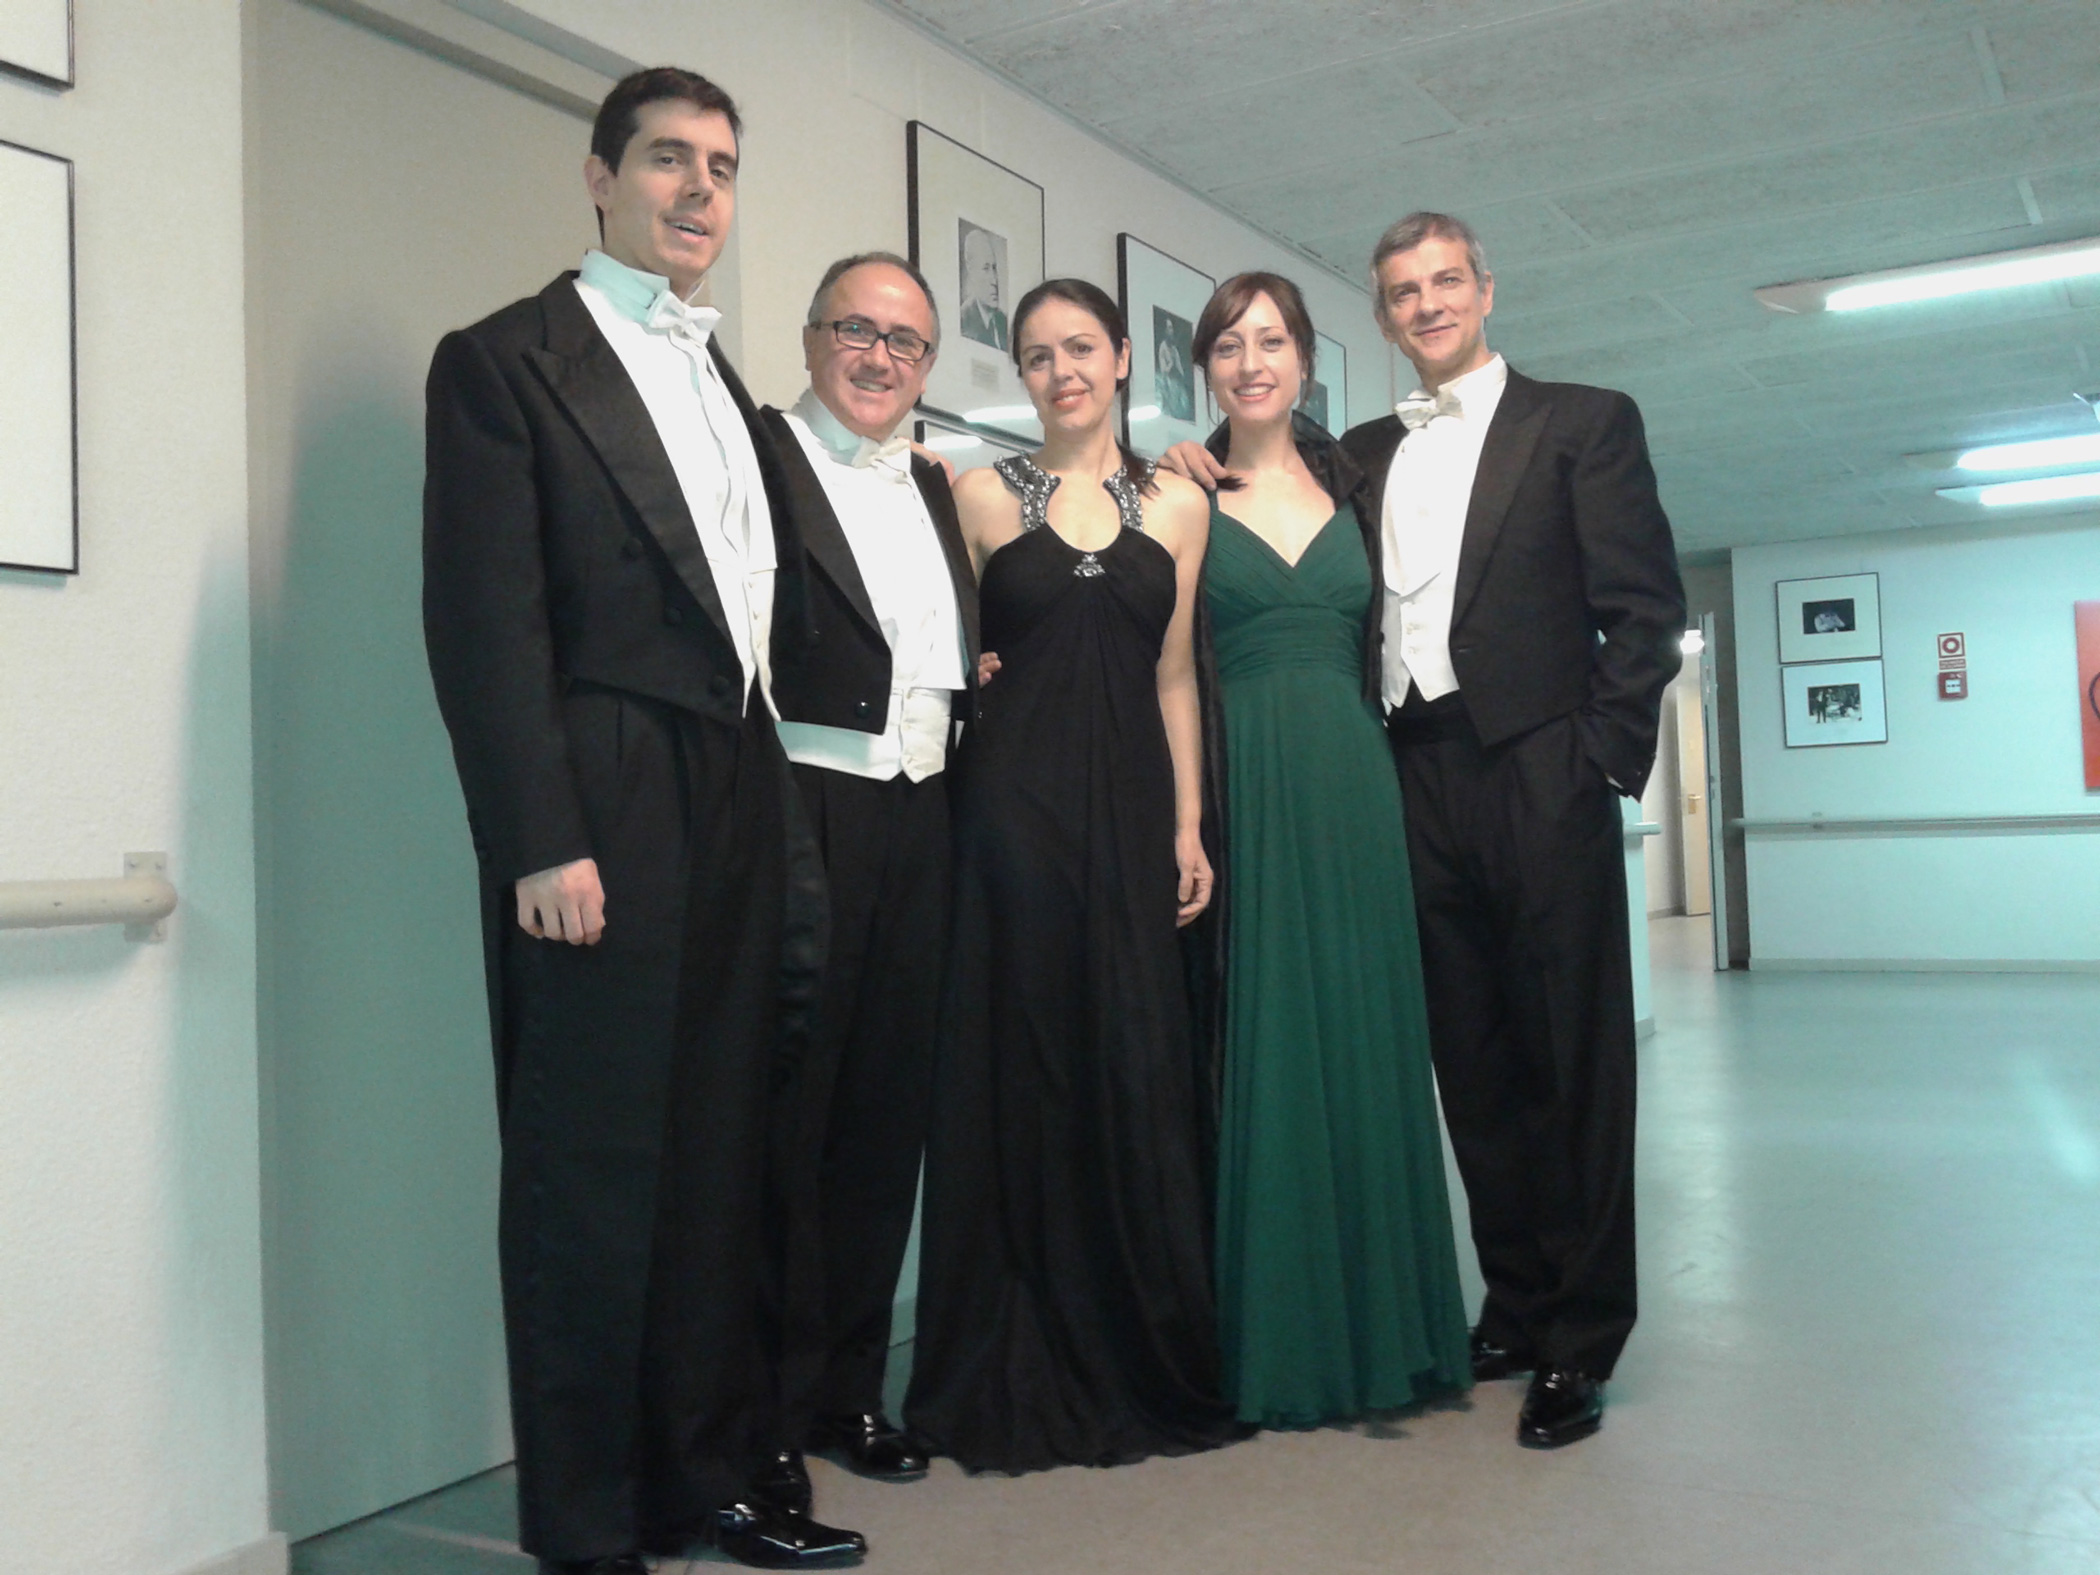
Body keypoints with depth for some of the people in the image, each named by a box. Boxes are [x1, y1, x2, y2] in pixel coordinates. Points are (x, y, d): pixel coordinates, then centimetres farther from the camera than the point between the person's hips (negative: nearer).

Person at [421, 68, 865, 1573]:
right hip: (603, 827, -7)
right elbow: (484, 621, -10)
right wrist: (541, 846, -18)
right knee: (594, 1179, 1)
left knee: (725, 1160, 12)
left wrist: (785, 823, 10)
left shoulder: (723, 378, 21)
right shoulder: (507, 361, -1)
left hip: (741, 823, 7)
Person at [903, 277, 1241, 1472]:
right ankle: (1028, 1375, 14)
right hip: (1013, 803, -1)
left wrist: (1189, 826, 4)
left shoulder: (1177, 503, 11)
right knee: (1022, 1067, 2)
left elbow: (1175, 677, 9)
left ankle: (1149, 1361, 19)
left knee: (1139, 1070, 3)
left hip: (1129, 805, 2)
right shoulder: (982, 494, 6)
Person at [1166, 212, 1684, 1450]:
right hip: (1419, 784, 4)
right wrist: (1215, 467, 6)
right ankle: (1514, 1307, 21)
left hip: (1541, 779, -4)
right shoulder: (1363, 454, 19)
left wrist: (1606, 754, -9)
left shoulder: (1583, 422, 7)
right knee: (1472, 1061, 9)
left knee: (1573, 1062, 0)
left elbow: (1644, 603, 0)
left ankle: (1581, 1343, 8)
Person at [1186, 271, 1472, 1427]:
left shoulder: (1352, 489, 14)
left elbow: (1379, 646, 14)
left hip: (1353, 789, 3)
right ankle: (1277, 1345, 12)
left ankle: (1380, 1329, 19)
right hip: (1243, 795, -3)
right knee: (1262, 1053, 0)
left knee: (1367, 1047, 6)